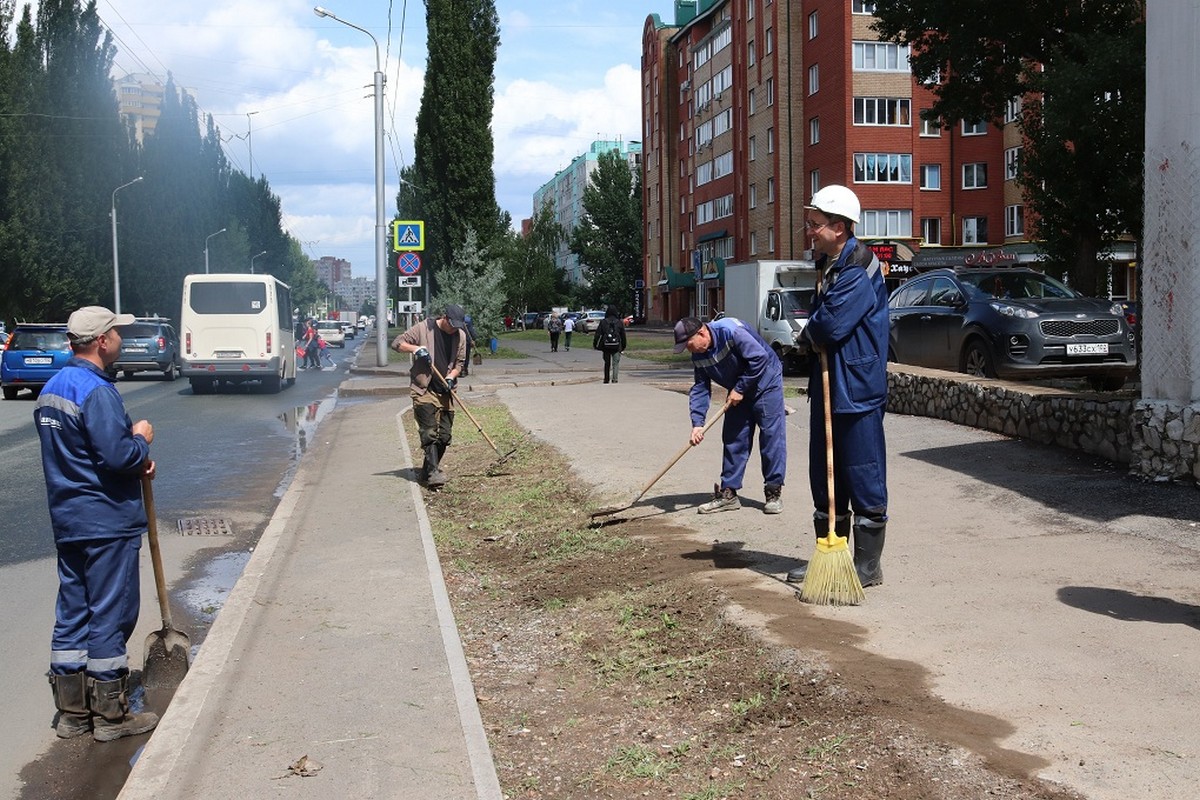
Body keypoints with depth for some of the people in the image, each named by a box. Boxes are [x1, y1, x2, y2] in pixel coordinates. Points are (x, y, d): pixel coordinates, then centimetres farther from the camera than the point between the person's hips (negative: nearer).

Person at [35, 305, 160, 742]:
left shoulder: (51, 389, 12)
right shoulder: (97, 391, -19)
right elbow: (118, 456, -25)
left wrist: (133, 459, 7)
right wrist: (141, 440, -4)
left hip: (67, 521, 9)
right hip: (107, 524, -9)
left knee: (72, 614, 14)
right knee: (110, 615, 0)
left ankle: (72, 712, 22)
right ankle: (111, 715, 9)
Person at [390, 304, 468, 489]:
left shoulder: (460, 335, 6)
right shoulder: (423, 328, -5)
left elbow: (460, 362, 11)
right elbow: (397, 343, -2)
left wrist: (451, 377, -7)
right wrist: (416, 348, -18)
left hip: (445, 391, 5)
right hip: (423, 390, -5)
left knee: (445, 435, 5)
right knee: (429, 433, -14)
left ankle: (428, 471, 18)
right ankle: (433, 473, -20)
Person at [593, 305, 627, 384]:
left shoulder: (603, 322, -2)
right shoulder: (619, 322, 0)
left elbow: (598, 334, -3)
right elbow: (623, 335, 6)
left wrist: (594, 344, 5)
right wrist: (623, 346, 16)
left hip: (606, 346, 1)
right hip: (616, 346, -1)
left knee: (607, 363, 13)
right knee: (615, 363, 2)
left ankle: (606, 379, 18)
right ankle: (614, 379, -9)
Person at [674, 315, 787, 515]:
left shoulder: (731, 331, -29)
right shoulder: (699, 356, -5)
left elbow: (760, 358, -29)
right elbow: (700, 389, -3)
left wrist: (739, 388, -22)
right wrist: (697, 423, -16)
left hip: (765, 381, -7)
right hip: (738, 392, 7)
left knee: (772, 435, -8)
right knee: (733, 439, 4)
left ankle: (774, 492, -2)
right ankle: (728, 493, 8)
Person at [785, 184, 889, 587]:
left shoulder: (860, 270, -17)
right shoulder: (829, 266, 15)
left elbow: (831, 326, -25)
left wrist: (810, 329, -5)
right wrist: (815, 331, -2)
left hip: (857, 390, -10)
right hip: (828, 387, 10)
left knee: (863, 479, -1)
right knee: (826, 478, 15)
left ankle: (867, 565, 8)